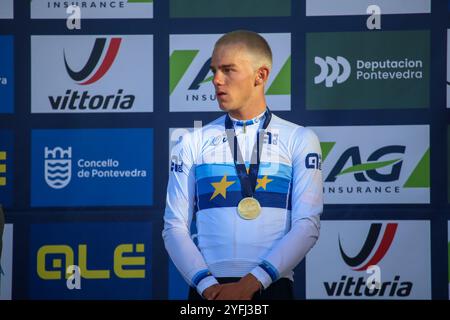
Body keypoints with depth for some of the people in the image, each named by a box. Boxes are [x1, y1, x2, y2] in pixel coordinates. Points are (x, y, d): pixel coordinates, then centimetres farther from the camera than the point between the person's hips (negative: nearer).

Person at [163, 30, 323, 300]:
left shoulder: (299, 140, 3)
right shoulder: (193, 144, 8)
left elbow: (307, 225, -6)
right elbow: (175, 227, 2)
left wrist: (251, 283, -16)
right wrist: (207, 285, -14)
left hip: (271, 286, -1)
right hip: (209, 289, 1)